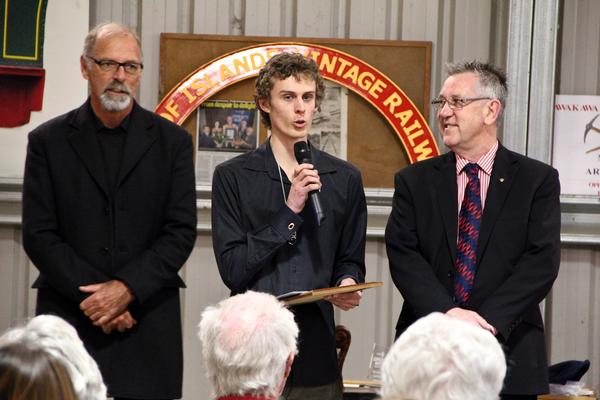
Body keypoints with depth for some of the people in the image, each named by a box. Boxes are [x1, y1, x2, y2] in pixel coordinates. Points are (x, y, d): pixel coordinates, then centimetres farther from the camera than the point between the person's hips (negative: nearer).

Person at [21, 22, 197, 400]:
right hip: (68, 319, 0)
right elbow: (38, 234, 0)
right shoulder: (48, 141, 6)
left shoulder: (172, 141, 7)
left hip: (148, 325, 0)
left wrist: (126, 289, -12)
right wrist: (95, 297, -10)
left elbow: (181, 232, 1)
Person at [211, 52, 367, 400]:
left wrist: (347, 284, -8)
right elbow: (232, 269, -6)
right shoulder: (233, 177, 1)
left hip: (316, 354, 2)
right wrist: (289, 211, -13)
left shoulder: (345, 179, 10)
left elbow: (350, 260, 15)